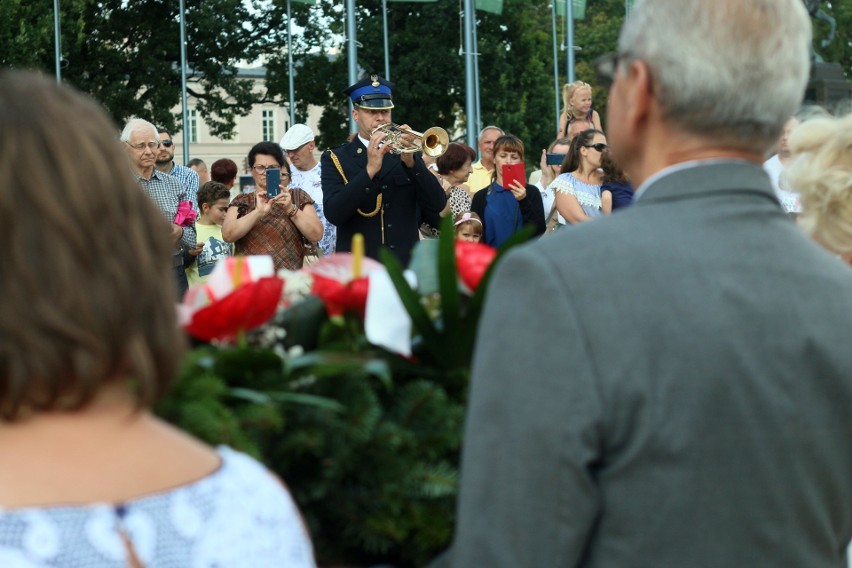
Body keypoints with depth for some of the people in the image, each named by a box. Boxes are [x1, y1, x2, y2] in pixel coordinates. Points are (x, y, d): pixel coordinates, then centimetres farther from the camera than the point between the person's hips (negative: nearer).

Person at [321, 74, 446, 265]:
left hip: (407, 264, 2)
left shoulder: (409, 155, 13)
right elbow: (333, 214, -9)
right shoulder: (335, 159, 6)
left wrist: (411, 162, -13)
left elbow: (438, 206, 1)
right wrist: (370, 170, -19)